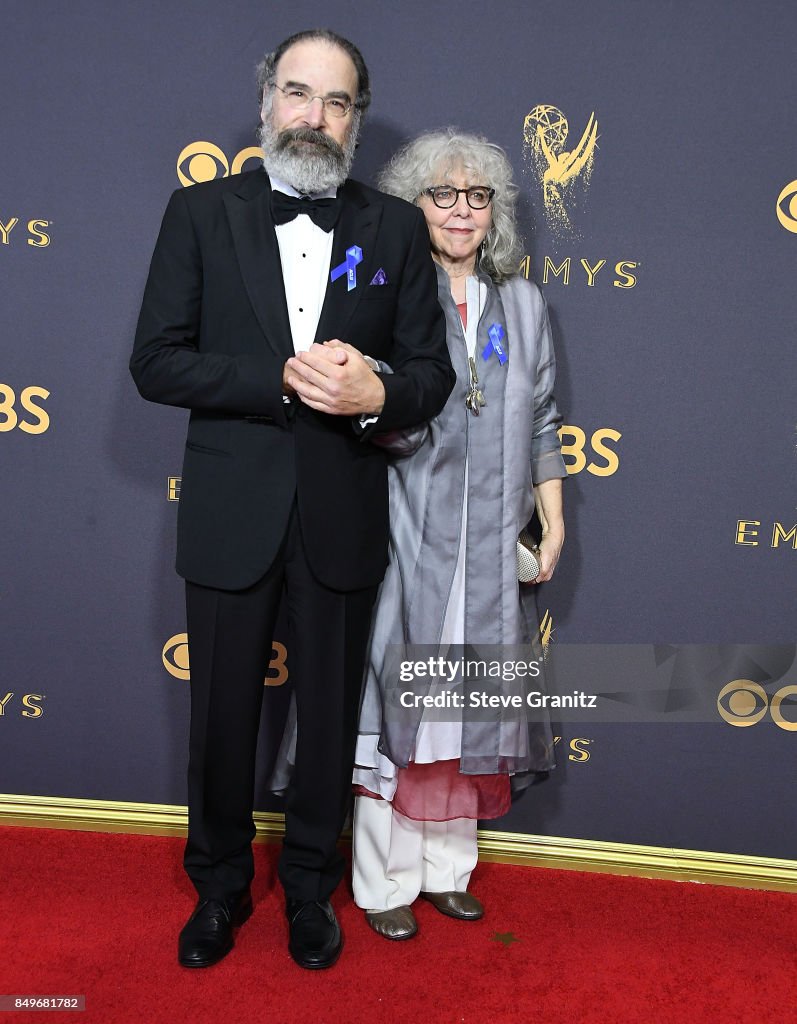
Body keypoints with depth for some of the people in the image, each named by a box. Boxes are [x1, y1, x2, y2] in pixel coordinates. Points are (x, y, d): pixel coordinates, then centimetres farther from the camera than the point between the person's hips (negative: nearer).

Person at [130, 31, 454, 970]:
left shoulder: (395, 228, 4)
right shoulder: (201, 212, 1)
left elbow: (431, 371, 2)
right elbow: (156, 361, -7)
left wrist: (376, 393, -20)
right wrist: (284, 377, -19)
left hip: (342, 514, 1)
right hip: (230, 512, -1)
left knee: (331, 715, 15)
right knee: (221, 715, 13)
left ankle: (309, 885, 38)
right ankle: (218, 887, 37)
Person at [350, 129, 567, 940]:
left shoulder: (522, 304, 13)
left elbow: (541, 420, 14)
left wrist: (553, 519, 10)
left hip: (491, 550, 4)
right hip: (408, 541, -4)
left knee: (466, 706, 12)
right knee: (397, 700, 2)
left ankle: (446, 866, 28)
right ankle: (388, 881, 18)